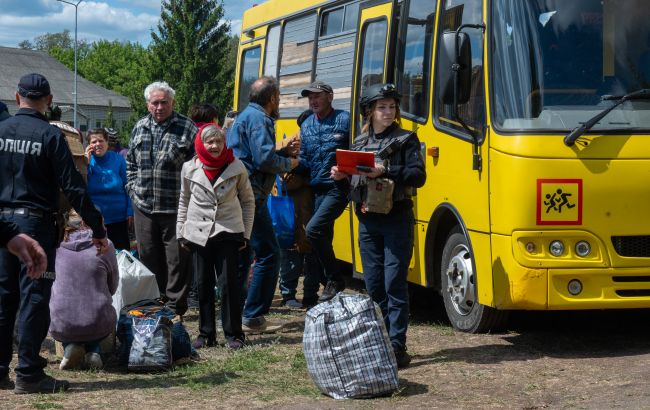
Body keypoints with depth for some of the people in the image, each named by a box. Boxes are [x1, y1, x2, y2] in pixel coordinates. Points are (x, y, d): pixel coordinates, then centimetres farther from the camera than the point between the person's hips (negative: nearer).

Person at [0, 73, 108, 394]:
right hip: (36, 223, -4)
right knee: (33, 299, 0)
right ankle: (28, 374, 1)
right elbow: (73, 187, -12)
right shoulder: (50, 135, -9)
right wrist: (98, 229, -8)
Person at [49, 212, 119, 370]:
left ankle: (70, 347, 8)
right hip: (99, 326, -1)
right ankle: (93, 350, 8)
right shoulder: (104, 245, -2)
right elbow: (113, 287, 10)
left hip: (60, 327, 1)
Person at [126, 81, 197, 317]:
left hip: (176, 207, -5)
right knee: (148, 257, 12)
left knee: (177, 259, 0)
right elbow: (131, 162, 23)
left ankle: (175, 305, 9)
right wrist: (133, 188, 11)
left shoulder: (186, 128, -3)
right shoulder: (139, 128, 12)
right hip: (143, 207, 5)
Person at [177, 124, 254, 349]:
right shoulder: (190, 169, 3)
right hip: (199, 233, 2)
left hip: (228, 233, -2)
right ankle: (206, 333, 16)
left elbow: (248, 201, 6)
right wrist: (181, 232, 10)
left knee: (229, 283, -4)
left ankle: (233, 334, 4)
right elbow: (184, 202, 13)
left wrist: (246, 233, 3)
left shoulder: (236, 167, -2)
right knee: (203, 285, 7)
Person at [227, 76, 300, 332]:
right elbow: (264, 159, -21)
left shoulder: (246, 116, 21)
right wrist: (288, 164, -4)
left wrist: (284, 152, 14)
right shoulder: (258, 119, -11)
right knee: (268, 254, -7)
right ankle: (253, 317, -6)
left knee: (240, 257, 15)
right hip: (250, 196, -11)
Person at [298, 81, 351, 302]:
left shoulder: (345, 120, -5)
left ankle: (335, 279, -7)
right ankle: (331, 283, 21)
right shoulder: (306, 125, 12)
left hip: (339, 188, -7)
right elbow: (304, 159, 15)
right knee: (324, 238, 9)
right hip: (317, 189, 7)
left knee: (313, 228, -20)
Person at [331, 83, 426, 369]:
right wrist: (340, 177, 1)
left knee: (394, 284, -7)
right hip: (367, 221, 5)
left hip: (397, 220, -5)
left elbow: (418, 176, -12)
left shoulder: (405, 140, 0)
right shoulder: (360, 142, 14)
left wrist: (385, 171, -22)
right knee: (374, 285, 7)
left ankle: (397, 346, -5)